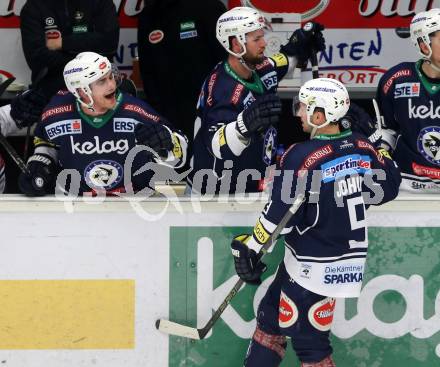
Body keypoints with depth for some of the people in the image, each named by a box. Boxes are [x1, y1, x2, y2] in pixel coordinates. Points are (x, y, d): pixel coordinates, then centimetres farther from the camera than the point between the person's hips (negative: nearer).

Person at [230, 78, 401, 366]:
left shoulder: (301, 156, -21)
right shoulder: (362, 147, -1)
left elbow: (280, 214, -19)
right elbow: (389, 186, 10)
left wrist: (250, 247, -7)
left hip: (317, 267, -8)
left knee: (309, 342, 0)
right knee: (271, 315, 20)